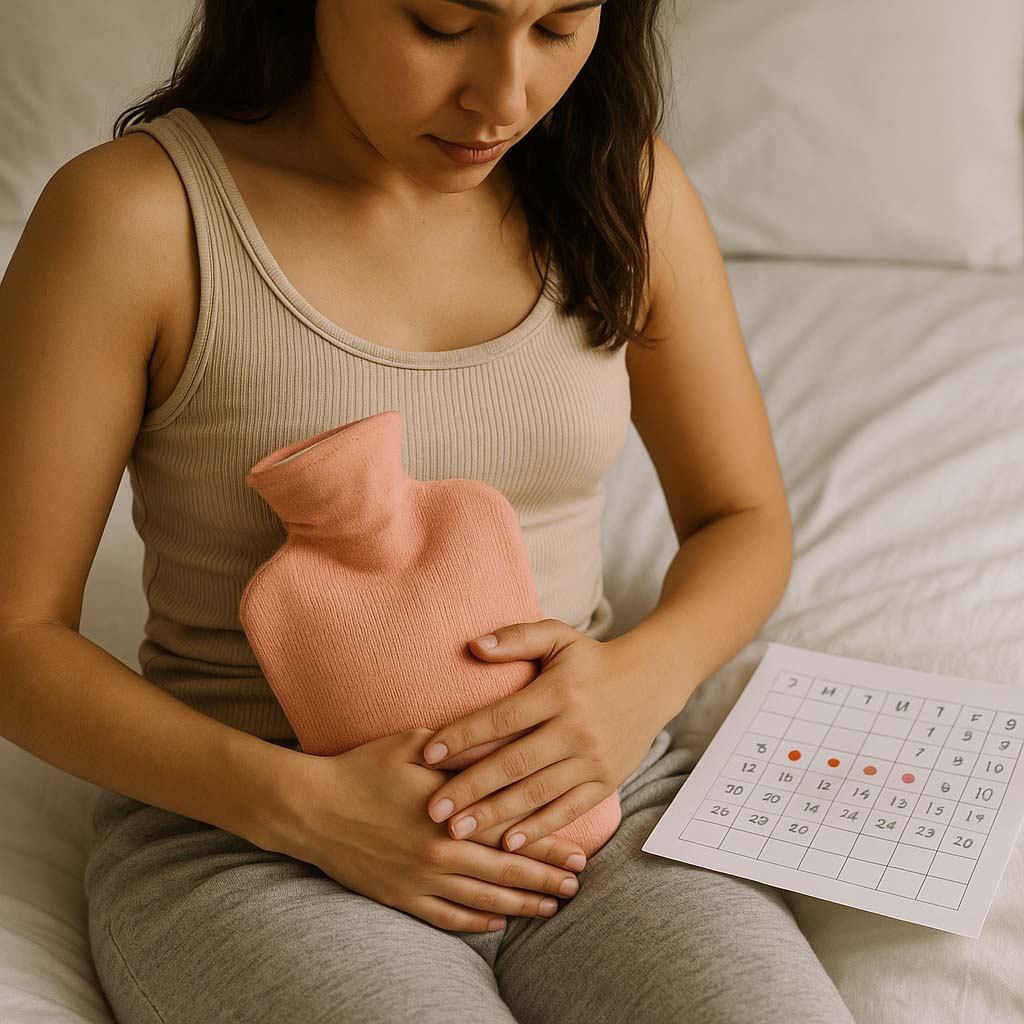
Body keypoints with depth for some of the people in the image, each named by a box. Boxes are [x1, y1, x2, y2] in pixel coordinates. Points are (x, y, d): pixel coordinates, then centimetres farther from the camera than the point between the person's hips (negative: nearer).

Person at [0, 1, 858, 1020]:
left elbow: (747, 519, 10)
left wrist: (646, 675, -11)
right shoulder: (134, 215, -10)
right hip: (244, 836, -3)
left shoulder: (621, 182, 2)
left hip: (591, 794, 4)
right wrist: (301, 803, -19)